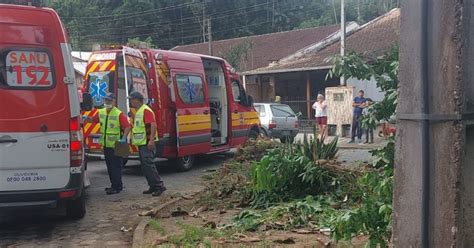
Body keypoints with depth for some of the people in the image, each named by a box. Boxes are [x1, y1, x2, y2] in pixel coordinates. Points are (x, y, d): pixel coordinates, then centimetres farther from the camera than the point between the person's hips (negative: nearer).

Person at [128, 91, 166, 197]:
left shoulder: (146, 110, -13)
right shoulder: (138, 111, 19)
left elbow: (153, 125, -24)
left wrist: (151, 140, -30)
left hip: (147, 143, -10)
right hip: (141, 143, 10)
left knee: (148, 164, -13)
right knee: (145, 166, 11)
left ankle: (159, 186, -10)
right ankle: (153, 187, 16)